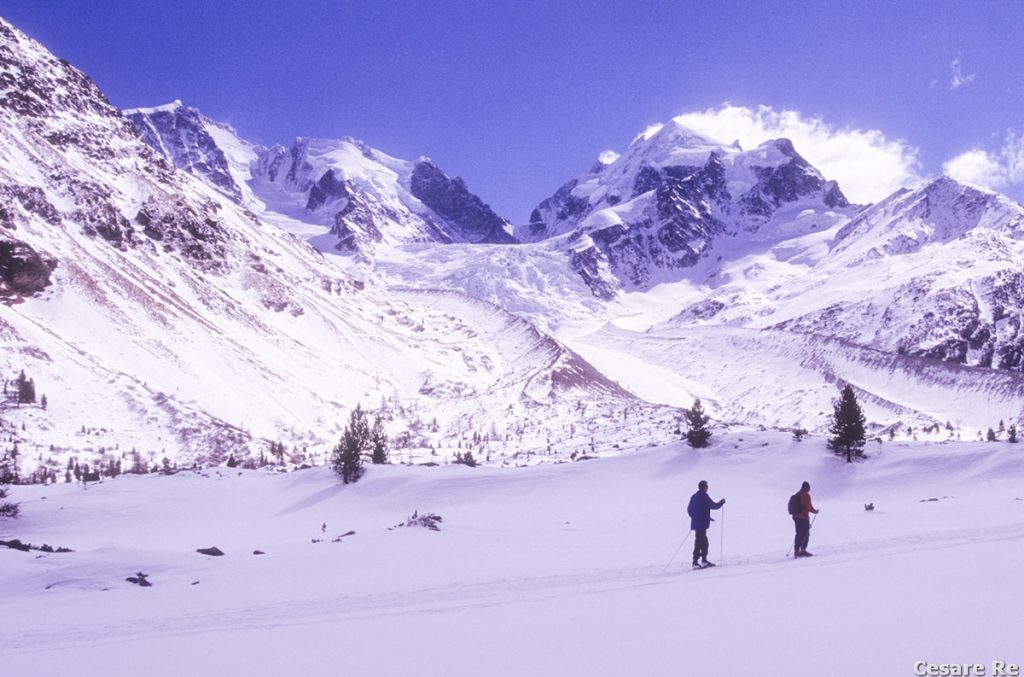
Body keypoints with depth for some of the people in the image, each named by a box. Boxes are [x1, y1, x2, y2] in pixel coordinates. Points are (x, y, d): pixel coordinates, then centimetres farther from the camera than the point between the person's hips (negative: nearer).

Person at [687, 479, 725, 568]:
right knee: (699, 542, -8)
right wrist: (722, 502, 6)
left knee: (704, 542, 16)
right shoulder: (704, 496, -12)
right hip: (702, 523, -9)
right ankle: (695, 562, -11)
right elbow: (713, 506, -11)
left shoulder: (694, 497, 12)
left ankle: (704, 560, 21)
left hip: (695, 523, 9)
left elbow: (689, 510, 18)